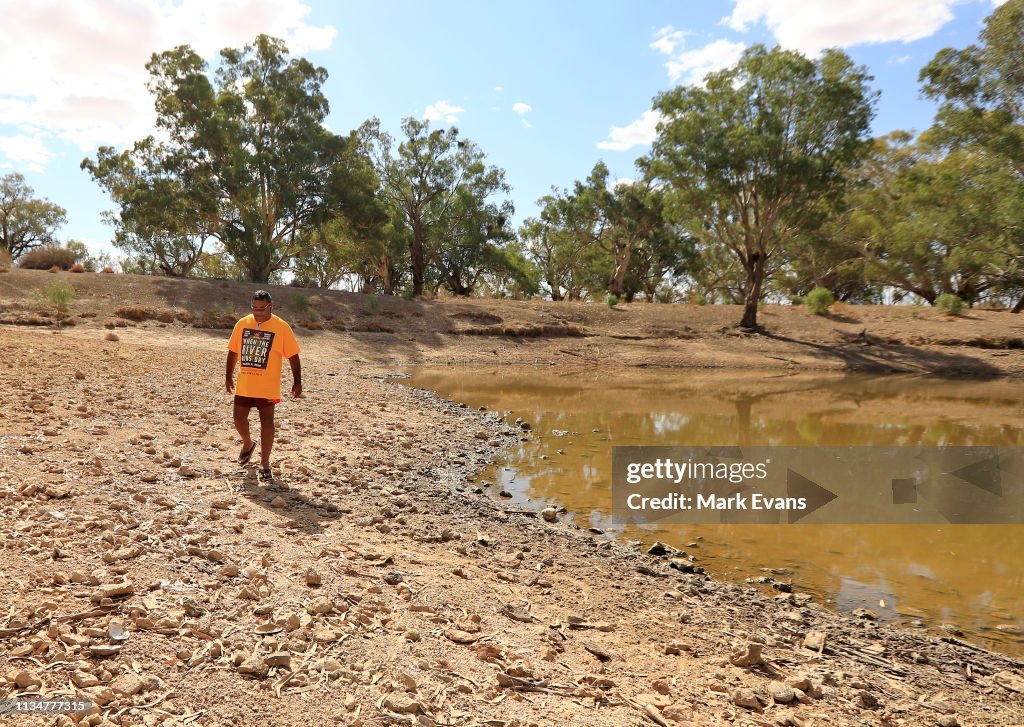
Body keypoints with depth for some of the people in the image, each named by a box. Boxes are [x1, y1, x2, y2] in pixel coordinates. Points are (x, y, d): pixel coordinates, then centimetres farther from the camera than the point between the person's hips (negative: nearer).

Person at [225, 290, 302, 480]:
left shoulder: (281, 328, -8)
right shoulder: (242, 324, 3)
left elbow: (293, 356, -5)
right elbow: (233, 351, 12)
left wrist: (297, 382, -7)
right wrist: (229, 376, 13)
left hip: (268, 387, -4)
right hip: (243, 385, 4)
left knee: (266, 422, 0)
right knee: (239, 419, 12)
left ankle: (265, 463, 9)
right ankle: (248, 444, 42)